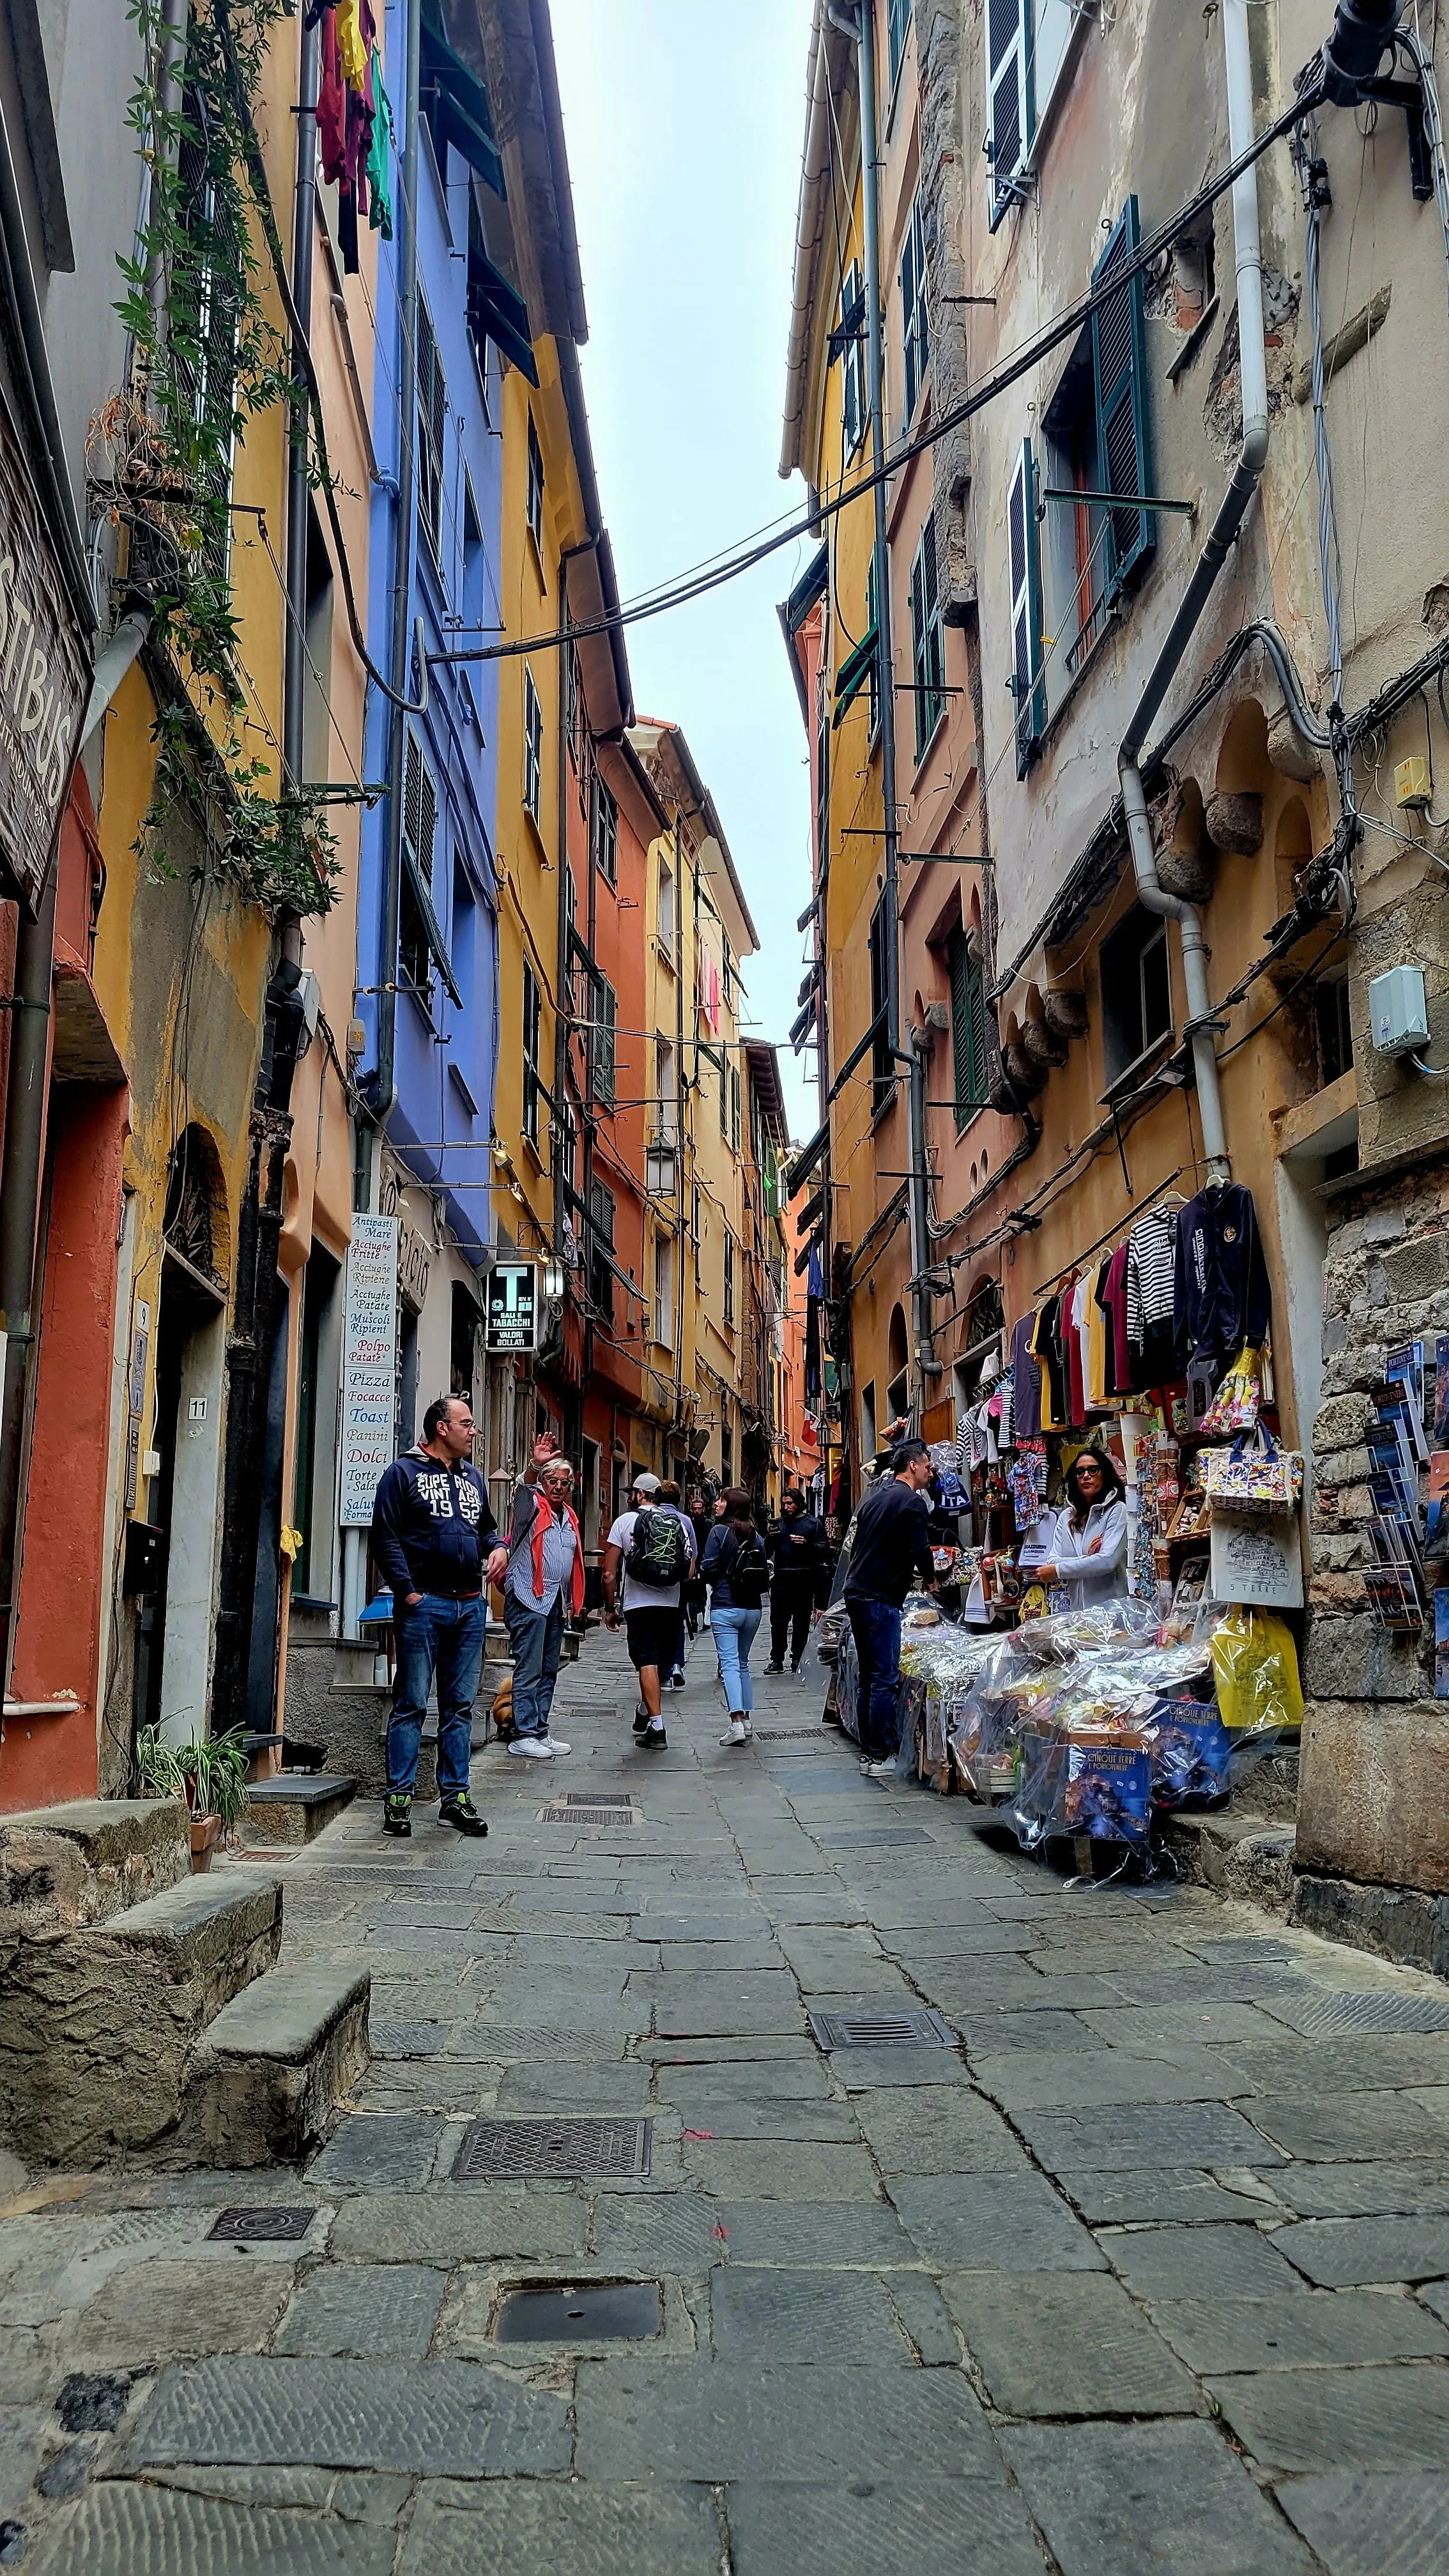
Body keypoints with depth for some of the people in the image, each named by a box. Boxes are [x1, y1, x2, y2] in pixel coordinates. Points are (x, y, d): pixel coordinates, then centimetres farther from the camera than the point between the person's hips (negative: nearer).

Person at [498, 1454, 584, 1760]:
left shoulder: (570, 1517, 18)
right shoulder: (531, 1504, -2)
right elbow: (522, 1489, -26)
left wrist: (571, 1602, 23)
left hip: (556, 1602, 8)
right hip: (529, 1598, -8)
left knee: (548, 1671, 12)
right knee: (529, 1669, -8)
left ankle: (540, 1731, 19)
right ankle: (523, 1736, -6)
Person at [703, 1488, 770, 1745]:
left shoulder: (719, 1531, -9)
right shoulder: (756, 1537, 5)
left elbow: (708, 1569, -10)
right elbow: (765, 1575, 6)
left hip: (725, 1608, -5)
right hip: (752, 1608, 5)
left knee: (730, 1663, -8)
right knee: (743, 1663, 16)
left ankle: (737, 1723, -20)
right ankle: (745, 1721, 16)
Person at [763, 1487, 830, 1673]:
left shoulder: (813, 1524, 2)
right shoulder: (778, 1523, 12)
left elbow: (824, 1550, -5)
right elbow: (766, 1552, 12)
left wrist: (807, 1544, -20)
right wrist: (770, 1538, -7)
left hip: (804, 1579, -2)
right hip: (781, 1579, 2)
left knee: (802, 1622, 7)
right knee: (778, 1621, 1)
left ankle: (798, 1659, 17)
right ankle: (777, 1659, 5)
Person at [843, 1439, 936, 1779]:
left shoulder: (875, 1495, 16)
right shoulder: (912, 1502, -10)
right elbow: (920, 1551, -14)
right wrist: (931, 1577, 6)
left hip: (856, 1592, 9)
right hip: (881, 1598, -9)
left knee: (869, 1677, 13)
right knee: (886, 1680, -4)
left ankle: (868, 1752, 16)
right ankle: (881, 1757, -3)